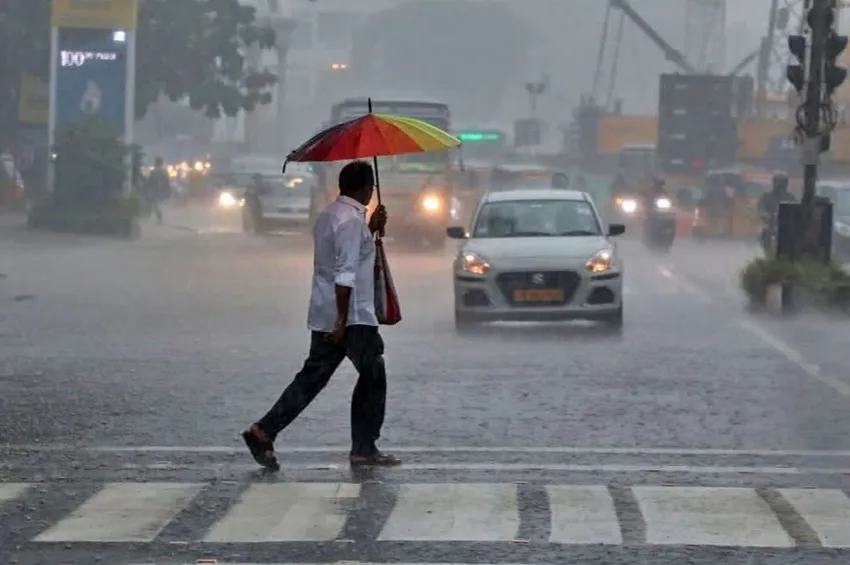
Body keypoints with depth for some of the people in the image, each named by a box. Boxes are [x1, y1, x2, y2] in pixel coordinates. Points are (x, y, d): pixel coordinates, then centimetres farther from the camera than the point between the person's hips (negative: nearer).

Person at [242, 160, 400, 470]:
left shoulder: (329, 215, 15)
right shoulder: (351, 220, -16)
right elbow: (345, 274, -22)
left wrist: (371, 229, 21)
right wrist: (342, 319, -25)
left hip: (324, 316, 9)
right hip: (351, 317, -9)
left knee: (312, 378, 9)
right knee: (373, 377, 4)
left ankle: (264, 432, -1)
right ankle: (364, 448, 8)